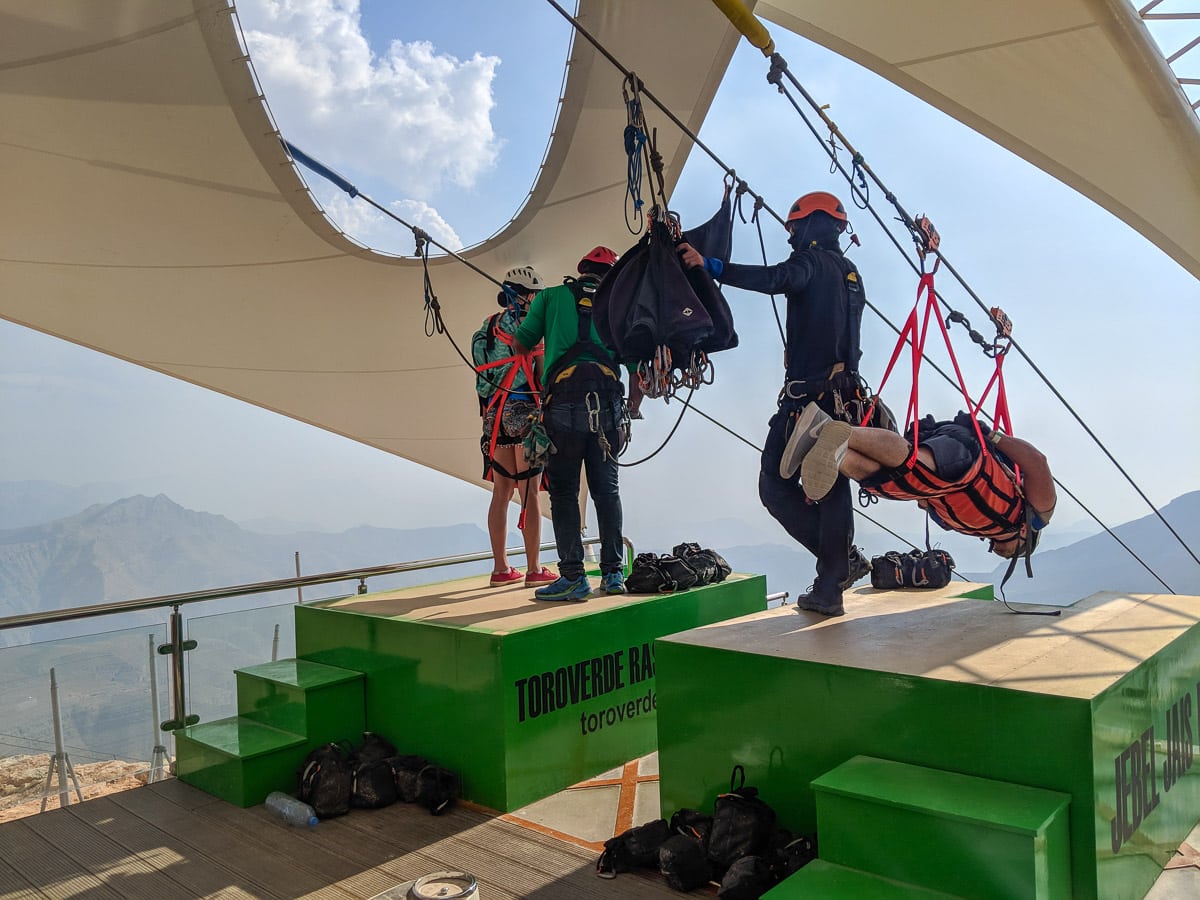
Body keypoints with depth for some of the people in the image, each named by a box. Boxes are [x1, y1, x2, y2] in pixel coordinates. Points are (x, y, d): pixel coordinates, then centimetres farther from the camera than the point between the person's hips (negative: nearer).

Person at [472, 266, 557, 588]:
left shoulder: (488, 326, 15)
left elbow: (485, 376, 17)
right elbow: (542, 373, -8)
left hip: (495, 414, 7)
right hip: (525, 411, -7)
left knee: (502, 493, 9)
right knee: (530, 493, -2)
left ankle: (501, 568, 12)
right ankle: (534, 570, 2)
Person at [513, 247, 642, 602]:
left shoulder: (551, 296, 12)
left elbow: (521, 344, 11)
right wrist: (630, 416, 22)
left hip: (564, 402, -2)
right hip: (608, 405, 2)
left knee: (564, 492, 3)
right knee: (607, 490, 12)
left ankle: (573, 576, 0)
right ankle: (613, 573, 15)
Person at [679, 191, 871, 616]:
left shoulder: (812, 262, -5)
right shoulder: (851, 274, 22)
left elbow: (772, 278, -27)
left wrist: (709, 265, -33)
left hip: (807, 394, -9)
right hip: (844, 396, 9)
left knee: (776, 485, -1)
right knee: (832, 487, 8)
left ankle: (845, 558, -5)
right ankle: (829, 590, 11)